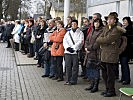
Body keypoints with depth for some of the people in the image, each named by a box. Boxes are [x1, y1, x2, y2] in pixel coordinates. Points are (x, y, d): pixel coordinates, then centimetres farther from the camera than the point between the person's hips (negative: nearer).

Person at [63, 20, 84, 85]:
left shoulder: (80, 33, 6)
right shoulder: (68, 33, 19)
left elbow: (80, 42, -6)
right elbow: (64, 41, 9)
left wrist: (73, 48, -13)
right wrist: (68, 47, -8)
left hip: (76, 52, -3)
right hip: (67, 52, 4)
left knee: (75, 66, -3)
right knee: (68, 66, 3)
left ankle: (73, 80, 2)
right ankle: (68, 80, 10)